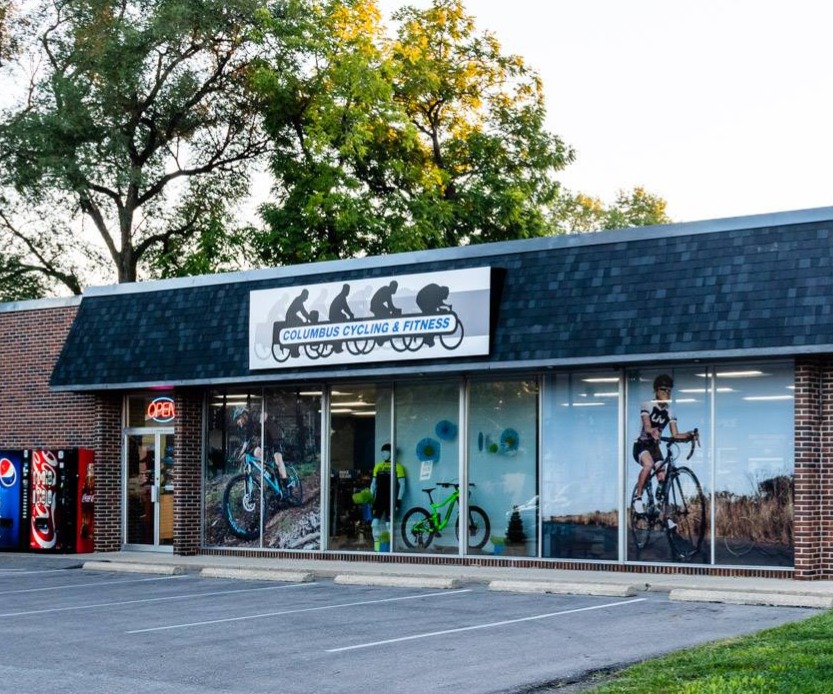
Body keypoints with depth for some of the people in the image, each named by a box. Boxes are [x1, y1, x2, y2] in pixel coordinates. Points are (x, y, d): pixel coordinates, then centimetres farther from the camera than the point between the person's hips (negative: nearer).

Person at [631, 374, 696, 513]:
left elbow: (675, 435, -6)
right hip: (641, 445, -5)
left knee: (662, 478, -7)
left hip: (654, 447, 5)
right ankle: (637, 497, -24)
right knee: (649, 464, -36)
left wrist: (688, 435, -27)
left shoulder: (670, 412, 2)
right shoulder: (647, 405, -12)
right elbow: (647, 427, -27)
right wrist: (652, 431, -51)